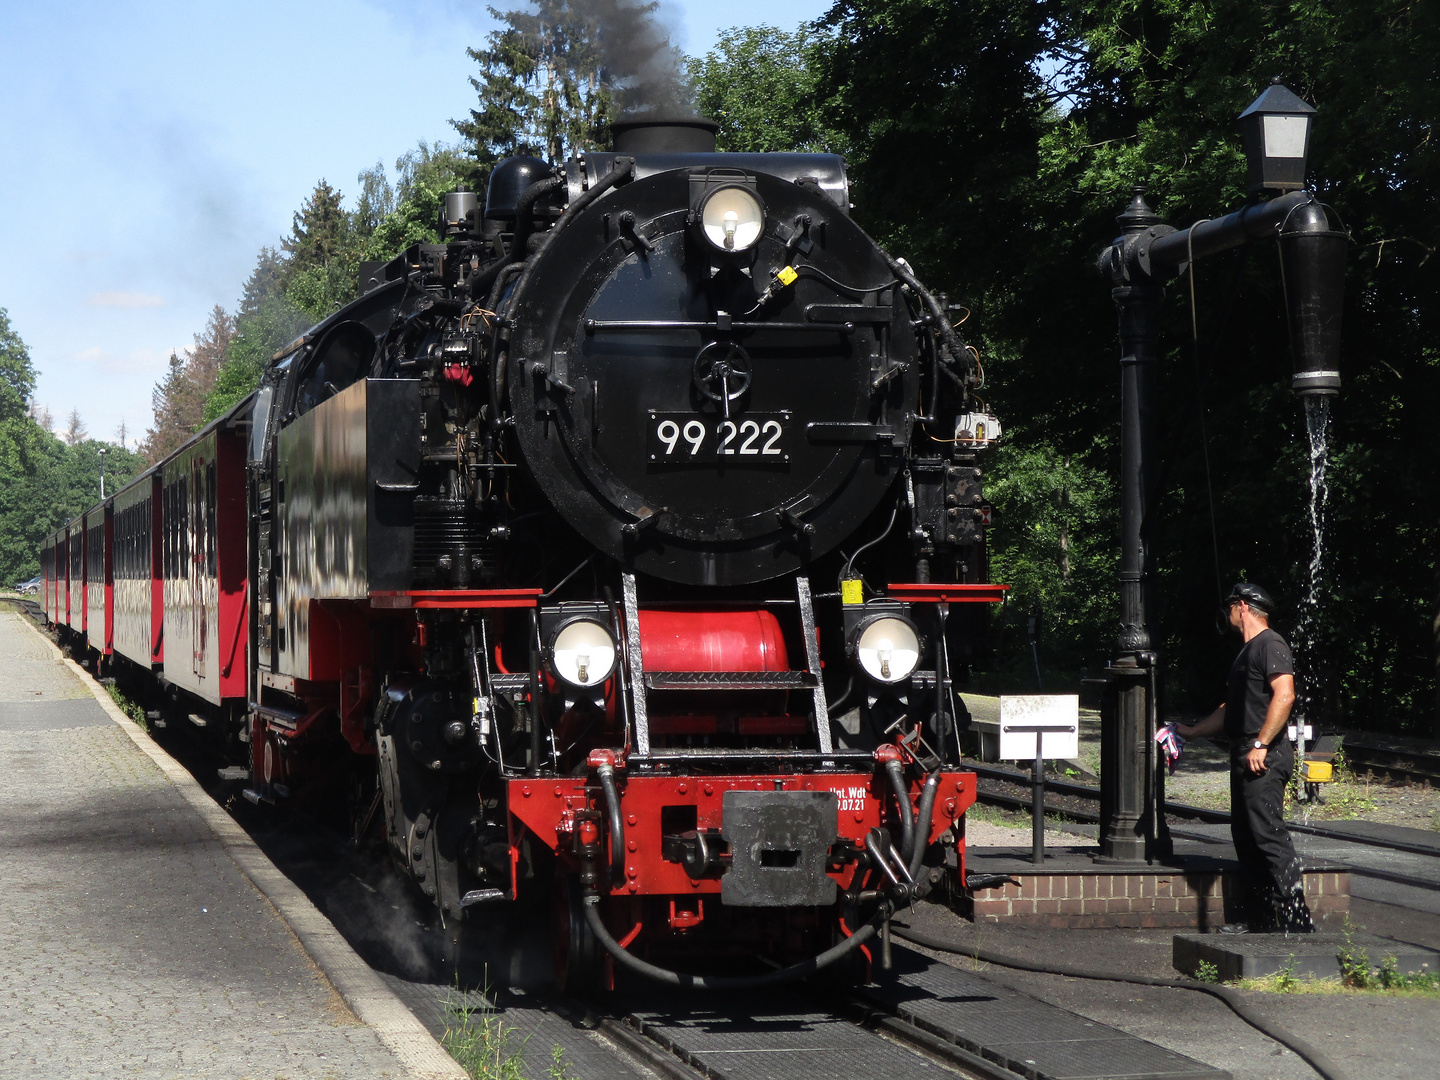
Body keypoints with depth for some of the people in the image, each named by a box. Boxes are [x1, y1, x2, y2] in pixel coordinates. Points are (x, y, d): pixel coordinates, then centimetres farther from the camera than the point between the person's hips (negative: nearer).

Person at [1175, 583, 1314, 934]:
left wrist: (1260, 744, -25)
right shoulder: (1247, 650, 23)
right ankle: (1262, 918, 14)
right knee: (1245, 837, 11)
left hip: (1264, 758, -11)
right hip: (1244, 756, 11)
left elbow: (1284, 695, -22)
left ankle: (1297, 920, -15)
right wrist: (1192, 731, 35)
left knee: (1269, 835, -14)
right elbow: (1232, 709, 31)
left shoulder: (1270, 645, -9)